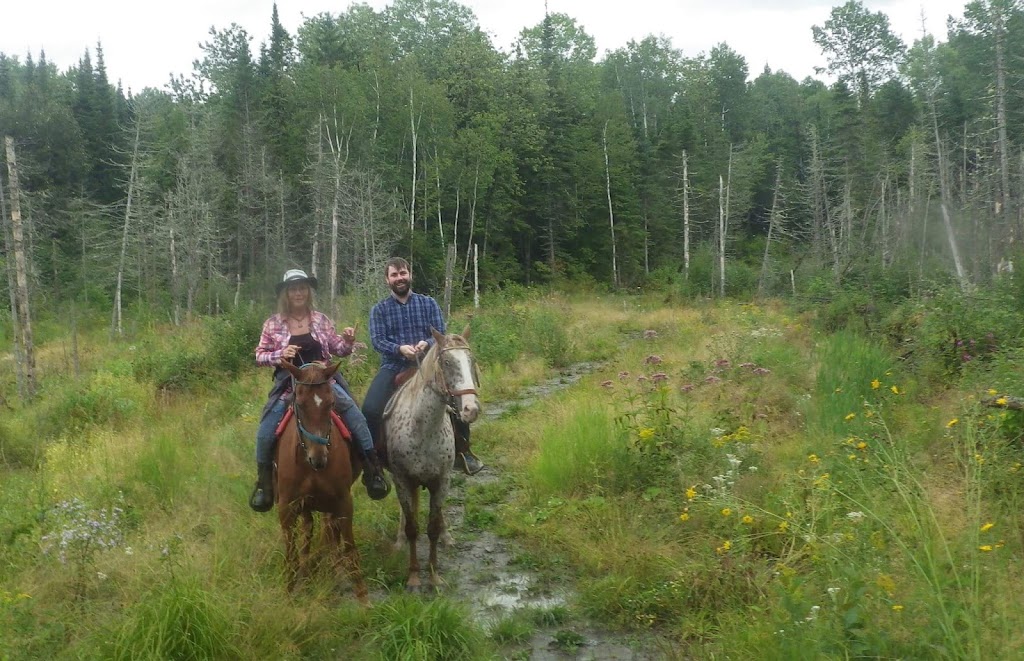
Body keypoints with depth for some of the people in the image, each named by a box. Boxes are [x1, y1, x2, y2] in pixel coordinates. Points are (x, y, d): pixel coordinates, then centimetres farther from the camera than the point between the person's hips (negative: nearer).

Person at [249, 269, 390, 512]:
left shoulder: (321, 320, 4)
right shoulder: (274, 323, 1)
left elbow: (338, 350, 9)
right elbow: (259, 356, 4)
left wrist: (348, 341, -14)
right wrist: (280, 354, -16)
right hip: (288, 385, 0)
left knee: (355, 415, -21)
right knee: (265, 432, -10)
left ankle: (372, 469, -11)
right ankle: (264, 482, 13)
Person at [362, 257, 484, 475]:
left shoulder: (429, 303, 8)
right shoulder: (379, 309, 6)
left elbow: (440, 334, 1)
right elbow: (377, 340, -5)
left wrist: (426, 343, -22)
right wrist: (399, 348, -25)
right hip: (393, 367, 0)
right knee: (370, 409, -23)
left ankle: (462, 452, 5)